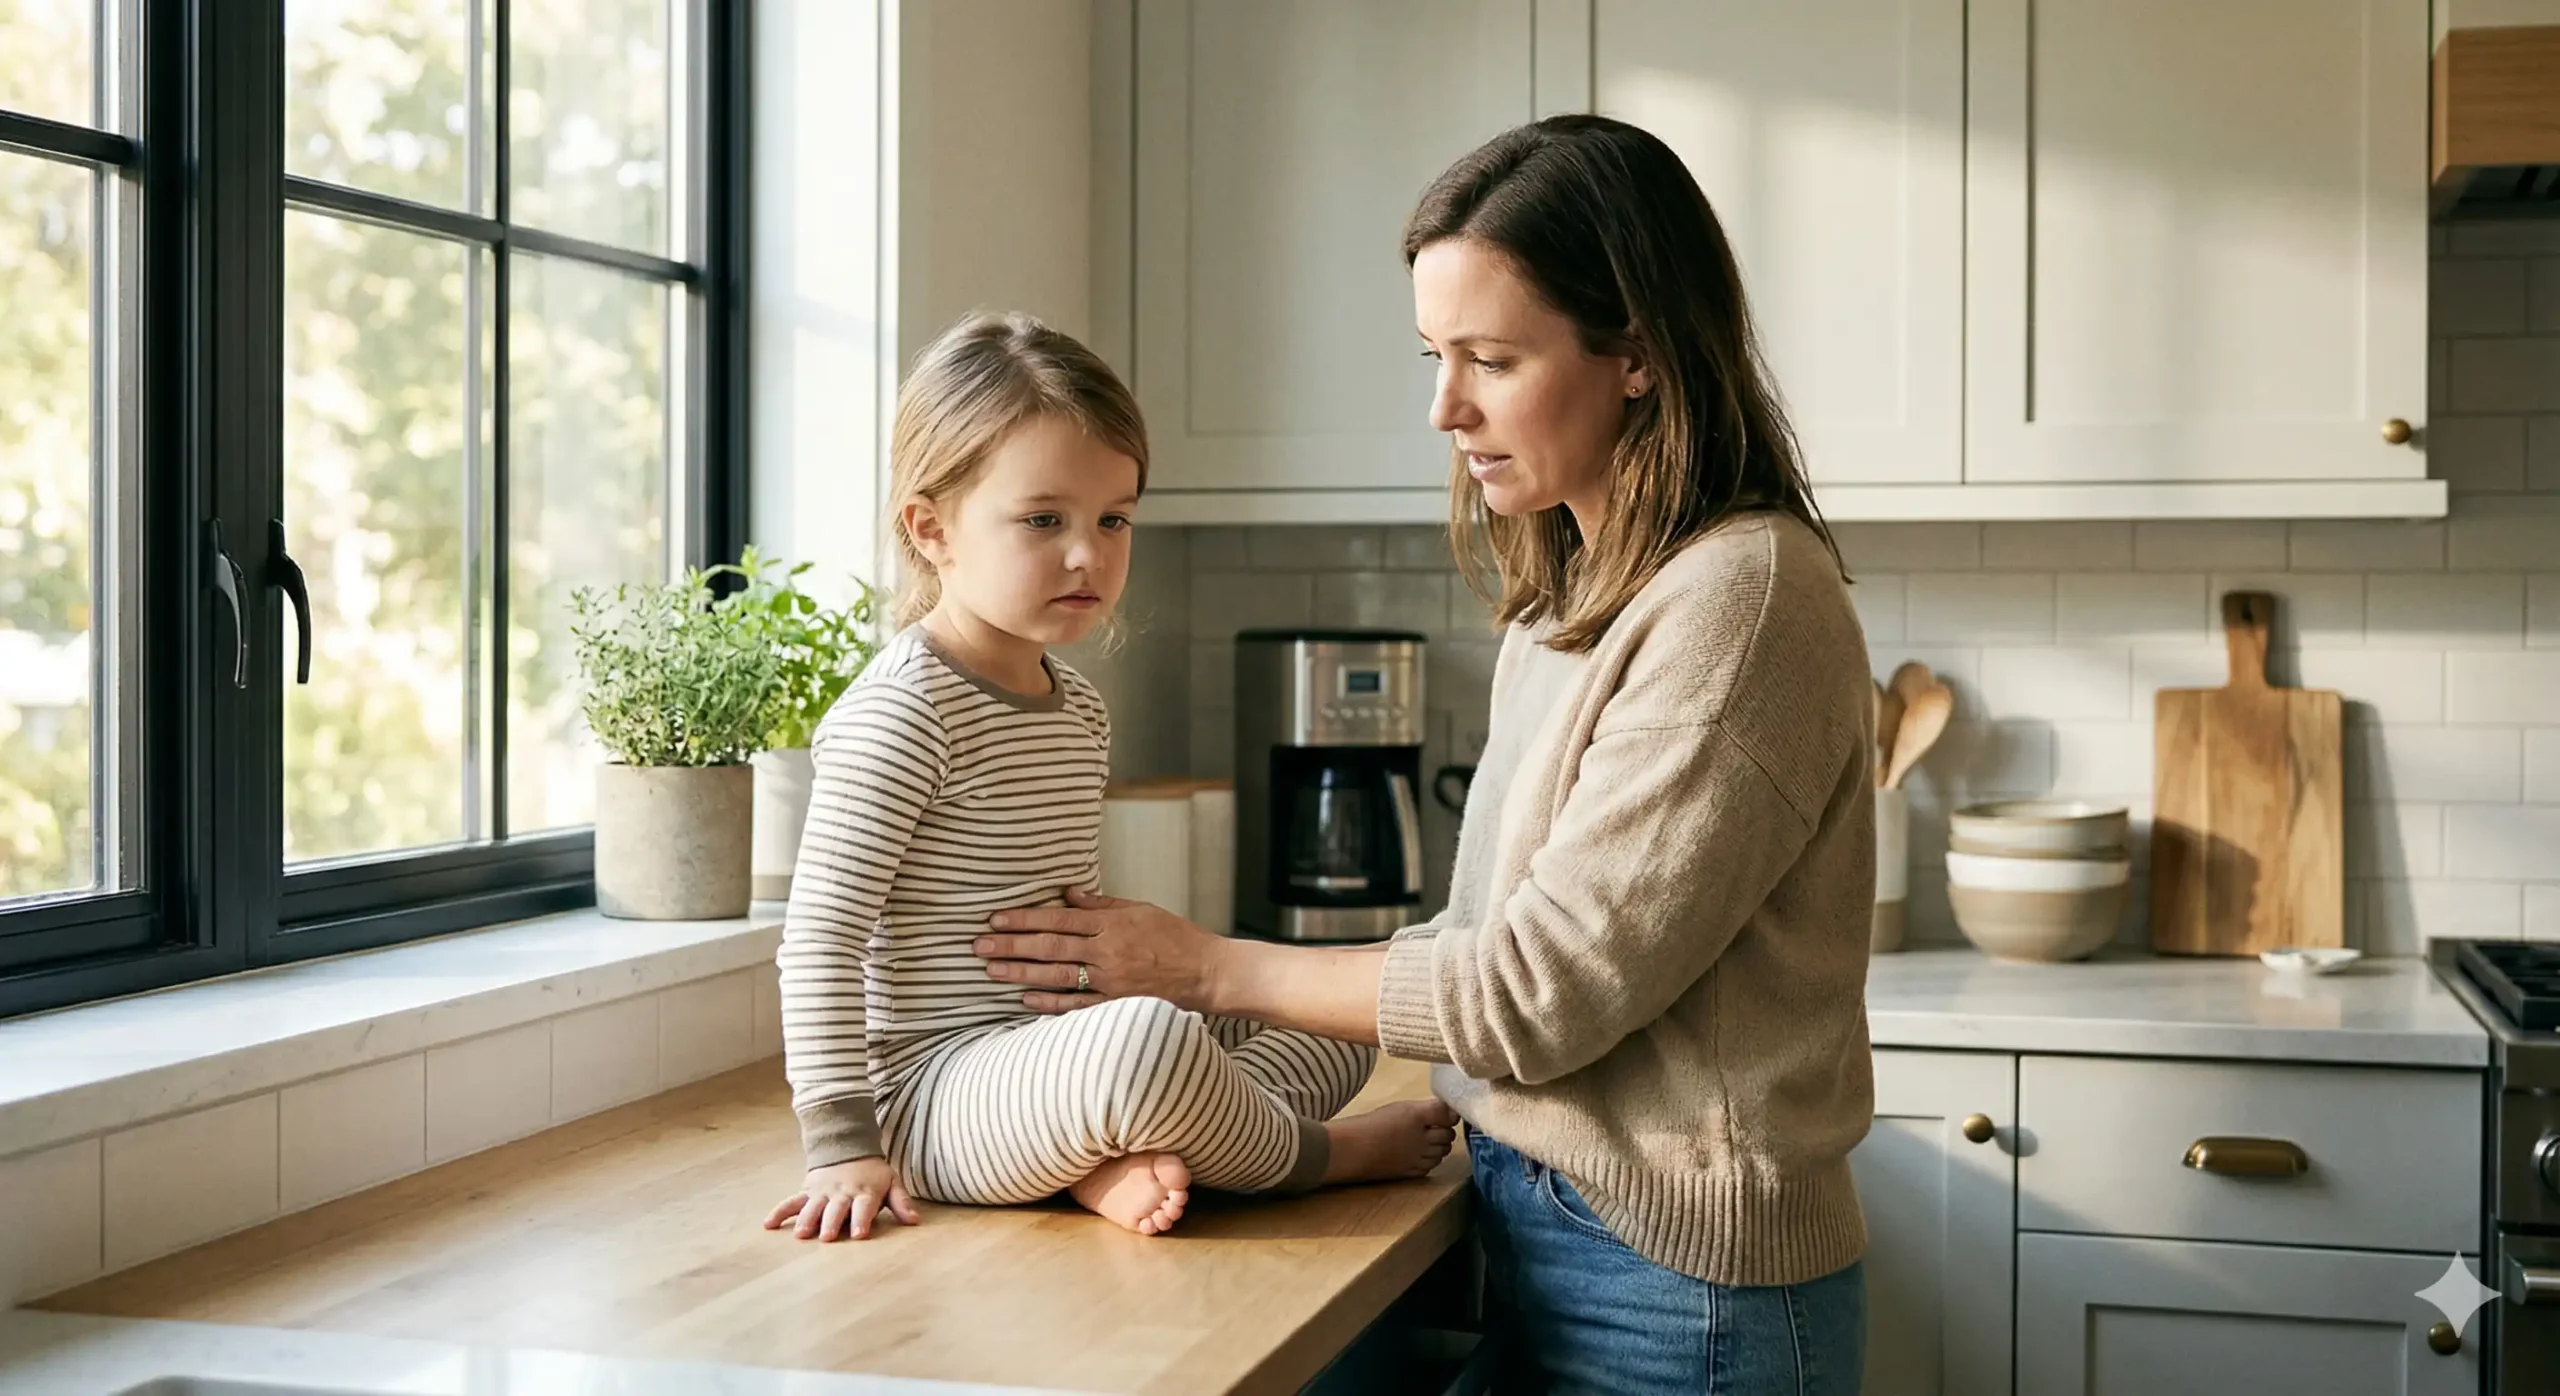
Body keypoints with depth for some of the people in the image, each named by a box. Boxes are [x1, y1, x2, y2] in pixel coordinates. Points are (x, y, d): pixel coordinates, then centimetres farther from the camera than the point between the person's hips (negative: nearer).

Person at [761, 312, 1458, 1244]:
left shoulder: (1078, 708, 14)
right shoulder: (898, 712, -15)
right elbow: (821, 933, -17)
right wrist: (843, 1142, -20)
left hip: (1060, 1053, 10)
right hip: (937, 1091, -10)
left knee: (1337, 1020, 12)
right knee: (1145, 1040, -39)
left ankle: (1114, 1158, -14)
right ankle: (1318, 1155, -7)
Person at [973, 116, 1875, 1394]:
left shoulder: (1741, 595, -18)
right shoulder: (1567, 600, 9)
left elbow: (1541, 986, -18)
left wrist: (1211, 968, -10)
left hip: (1670, 1283, -7)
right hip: (1538, 1220, 7)